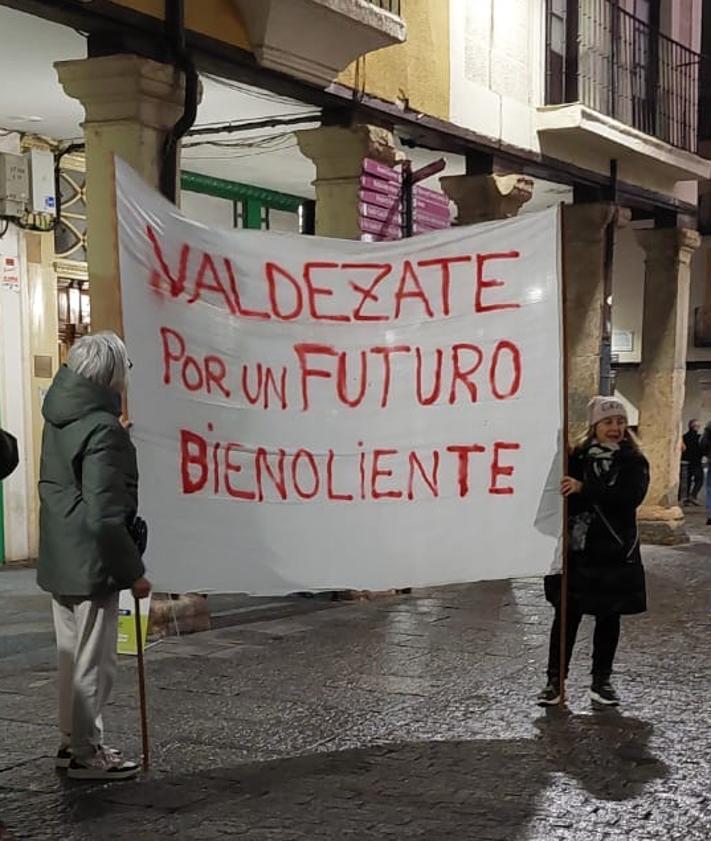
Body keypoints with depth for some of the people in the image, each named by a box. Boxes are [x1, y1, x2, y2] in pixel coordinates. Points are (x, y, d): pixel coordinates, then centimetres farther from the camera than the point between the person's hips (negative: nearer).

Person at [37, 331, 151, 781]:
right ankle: (87, 753, 13)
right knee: (95, 662, 3)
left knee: (73, 655, 20)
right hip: (92, 564, -9)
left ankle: (72, 742, 32)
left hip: (60, 560, 9)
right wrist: (134, 570, -16)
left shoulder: (60, 417, 6)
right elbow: (104, 515, -24)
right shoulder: (102, 429, -21)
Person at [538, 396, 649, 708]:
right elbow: (562, 495, -1)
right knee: (567, 615, 2)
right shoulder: (577, 457, 1)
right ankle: (555, 680, 12)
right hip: (575, 551, 0)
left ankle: (601, 681, 23)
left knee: (608, 618, 10)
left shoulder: (634, 462, -1)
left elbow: (631, 496, -18)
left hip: (615, 553, 1)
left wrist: (584, 489, -26)